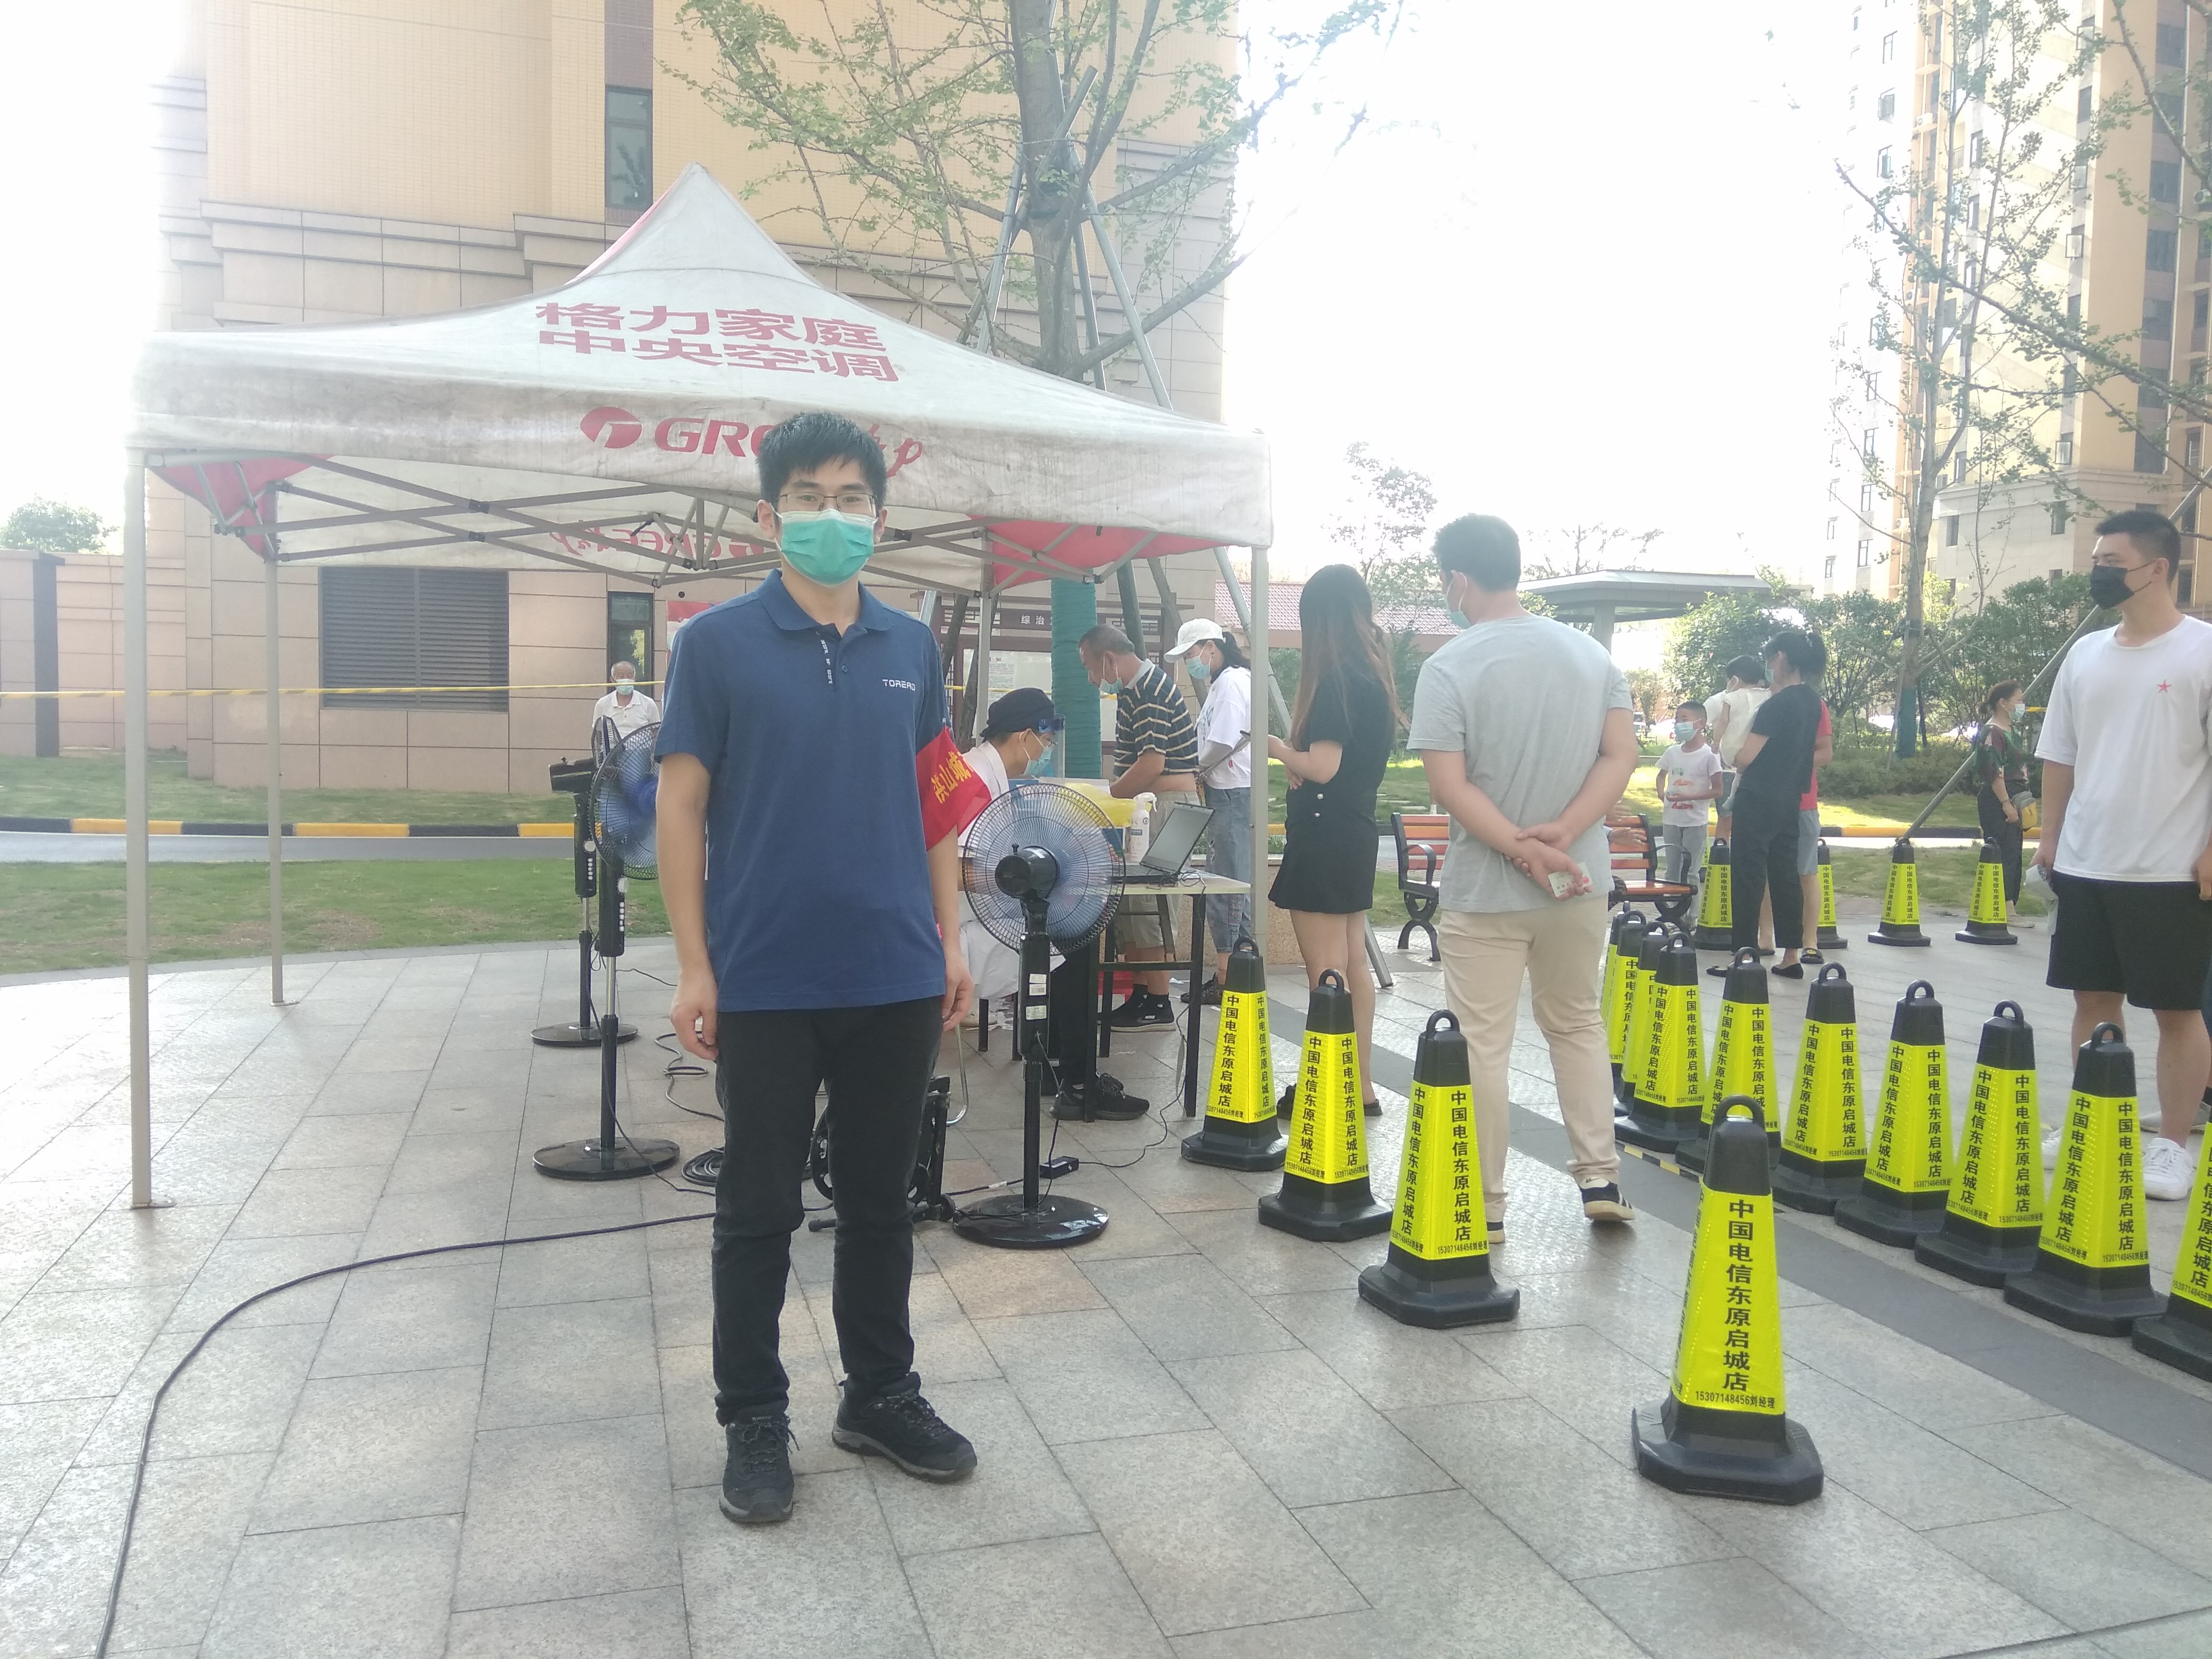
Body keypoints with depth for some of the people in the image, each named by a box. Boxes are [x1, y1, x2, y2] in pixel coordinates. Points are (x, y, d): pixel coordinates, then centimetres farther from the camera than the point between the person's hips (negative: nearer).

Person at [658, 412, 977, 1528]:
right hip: (764, 983, -3)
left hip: (896, 979, 4)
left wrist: (951, 942, 7)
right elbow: (681, 804, -4)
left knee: (881, 1197, 15)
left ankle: (881, 1395, 31)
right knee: (759, 1209, 9)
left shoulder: (911, 648, 7)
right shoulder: (719, 642, -3)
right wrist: (693, 965, -9)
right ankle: (753, 1417, 25)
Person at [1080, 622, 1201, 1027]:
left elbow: (1151, 764, -22)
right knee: (1131, 902, 10)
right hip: (1150, 803, 10)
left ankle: (1157, 1004, 0)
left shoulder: (1149, 690, -15)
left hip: (1168, 803, -10)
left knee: (1145, 906, -7)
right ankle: (1141, 994, 16)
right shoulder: (1136, 688, 16)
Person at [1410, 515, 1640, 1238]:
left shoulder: (1448, 670, -11)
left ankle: (1485, 1210, 11)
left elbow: (1450, 785, -18)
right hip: (1579, 883, 5)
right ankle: (1601, 1179, 22)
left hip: (1484, 891, -5)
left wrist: (1521, 849, -16)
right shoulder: (1590, 653, 3)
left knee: (1482, 1048, 4)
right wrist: (1559, 837, -11)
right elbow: (1621, 756, -2)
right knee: (1578, 1025, 21)